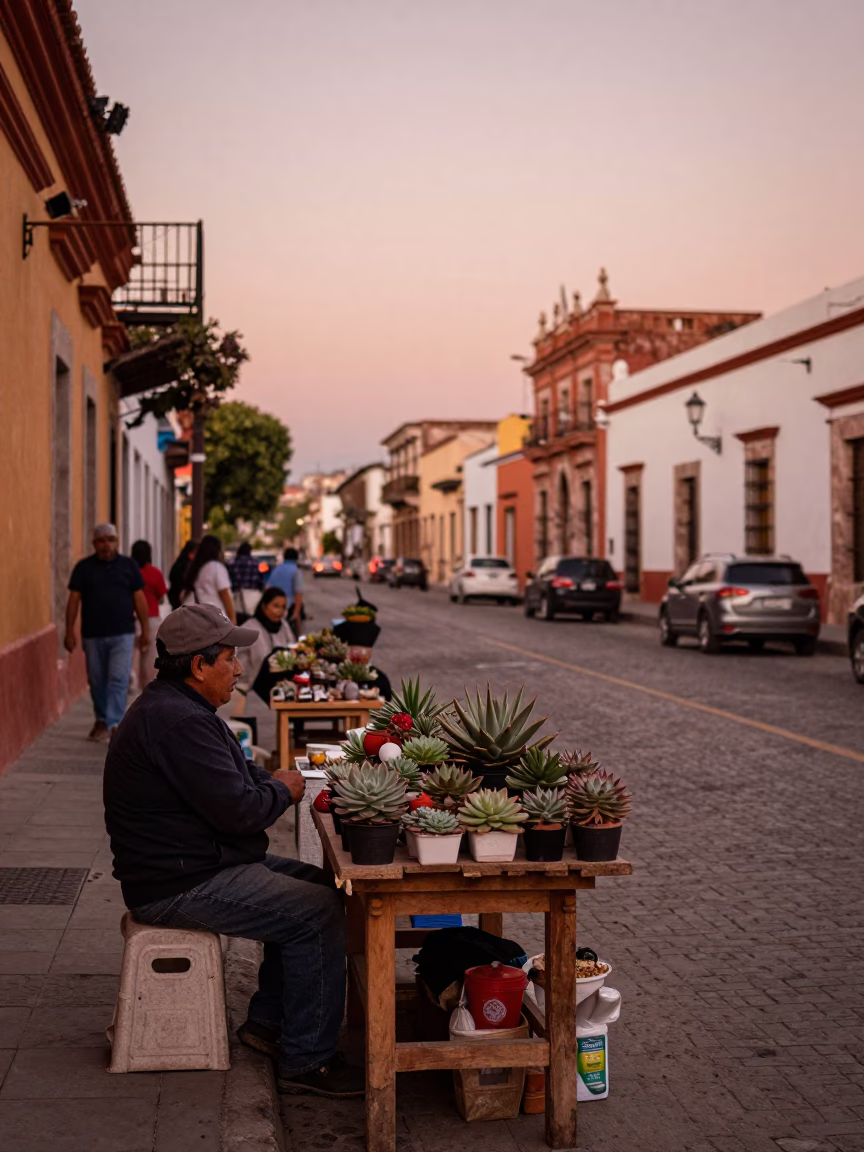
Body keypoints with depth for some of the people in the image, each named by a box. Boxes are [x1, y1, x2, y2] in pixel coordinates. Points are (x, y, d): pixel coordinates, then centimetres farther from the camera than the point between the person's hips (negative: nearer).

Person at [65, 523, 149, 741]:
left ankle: (114, 723, -14)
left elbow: (139, 599, 6)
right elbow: (74, 600, 4)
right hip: (92, 635, 1)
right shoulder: (83, 567, 4)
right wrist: (69, 632, -1)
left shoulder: (129, 566, 5)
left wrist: (145, 630, 3)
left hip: (123, 634, -1)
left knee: (119, 680, -10)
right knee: (97, 681, 10)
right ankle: (101, 721, 25)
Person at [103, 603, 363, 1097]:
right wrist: (282, 790, -6)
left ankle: (268, 1020, 19)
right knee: (320, 913, -15)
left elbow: (231, 778, 21)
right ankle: (308, 1062, -7)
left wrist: (272, 780, 1)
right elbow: (238, 810, -26)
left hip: (198, 862, 11)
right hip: (180, 886, -11)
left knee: (318, 885, 13)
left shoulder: (176, 708, 13)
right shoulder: (178, 721, -24)